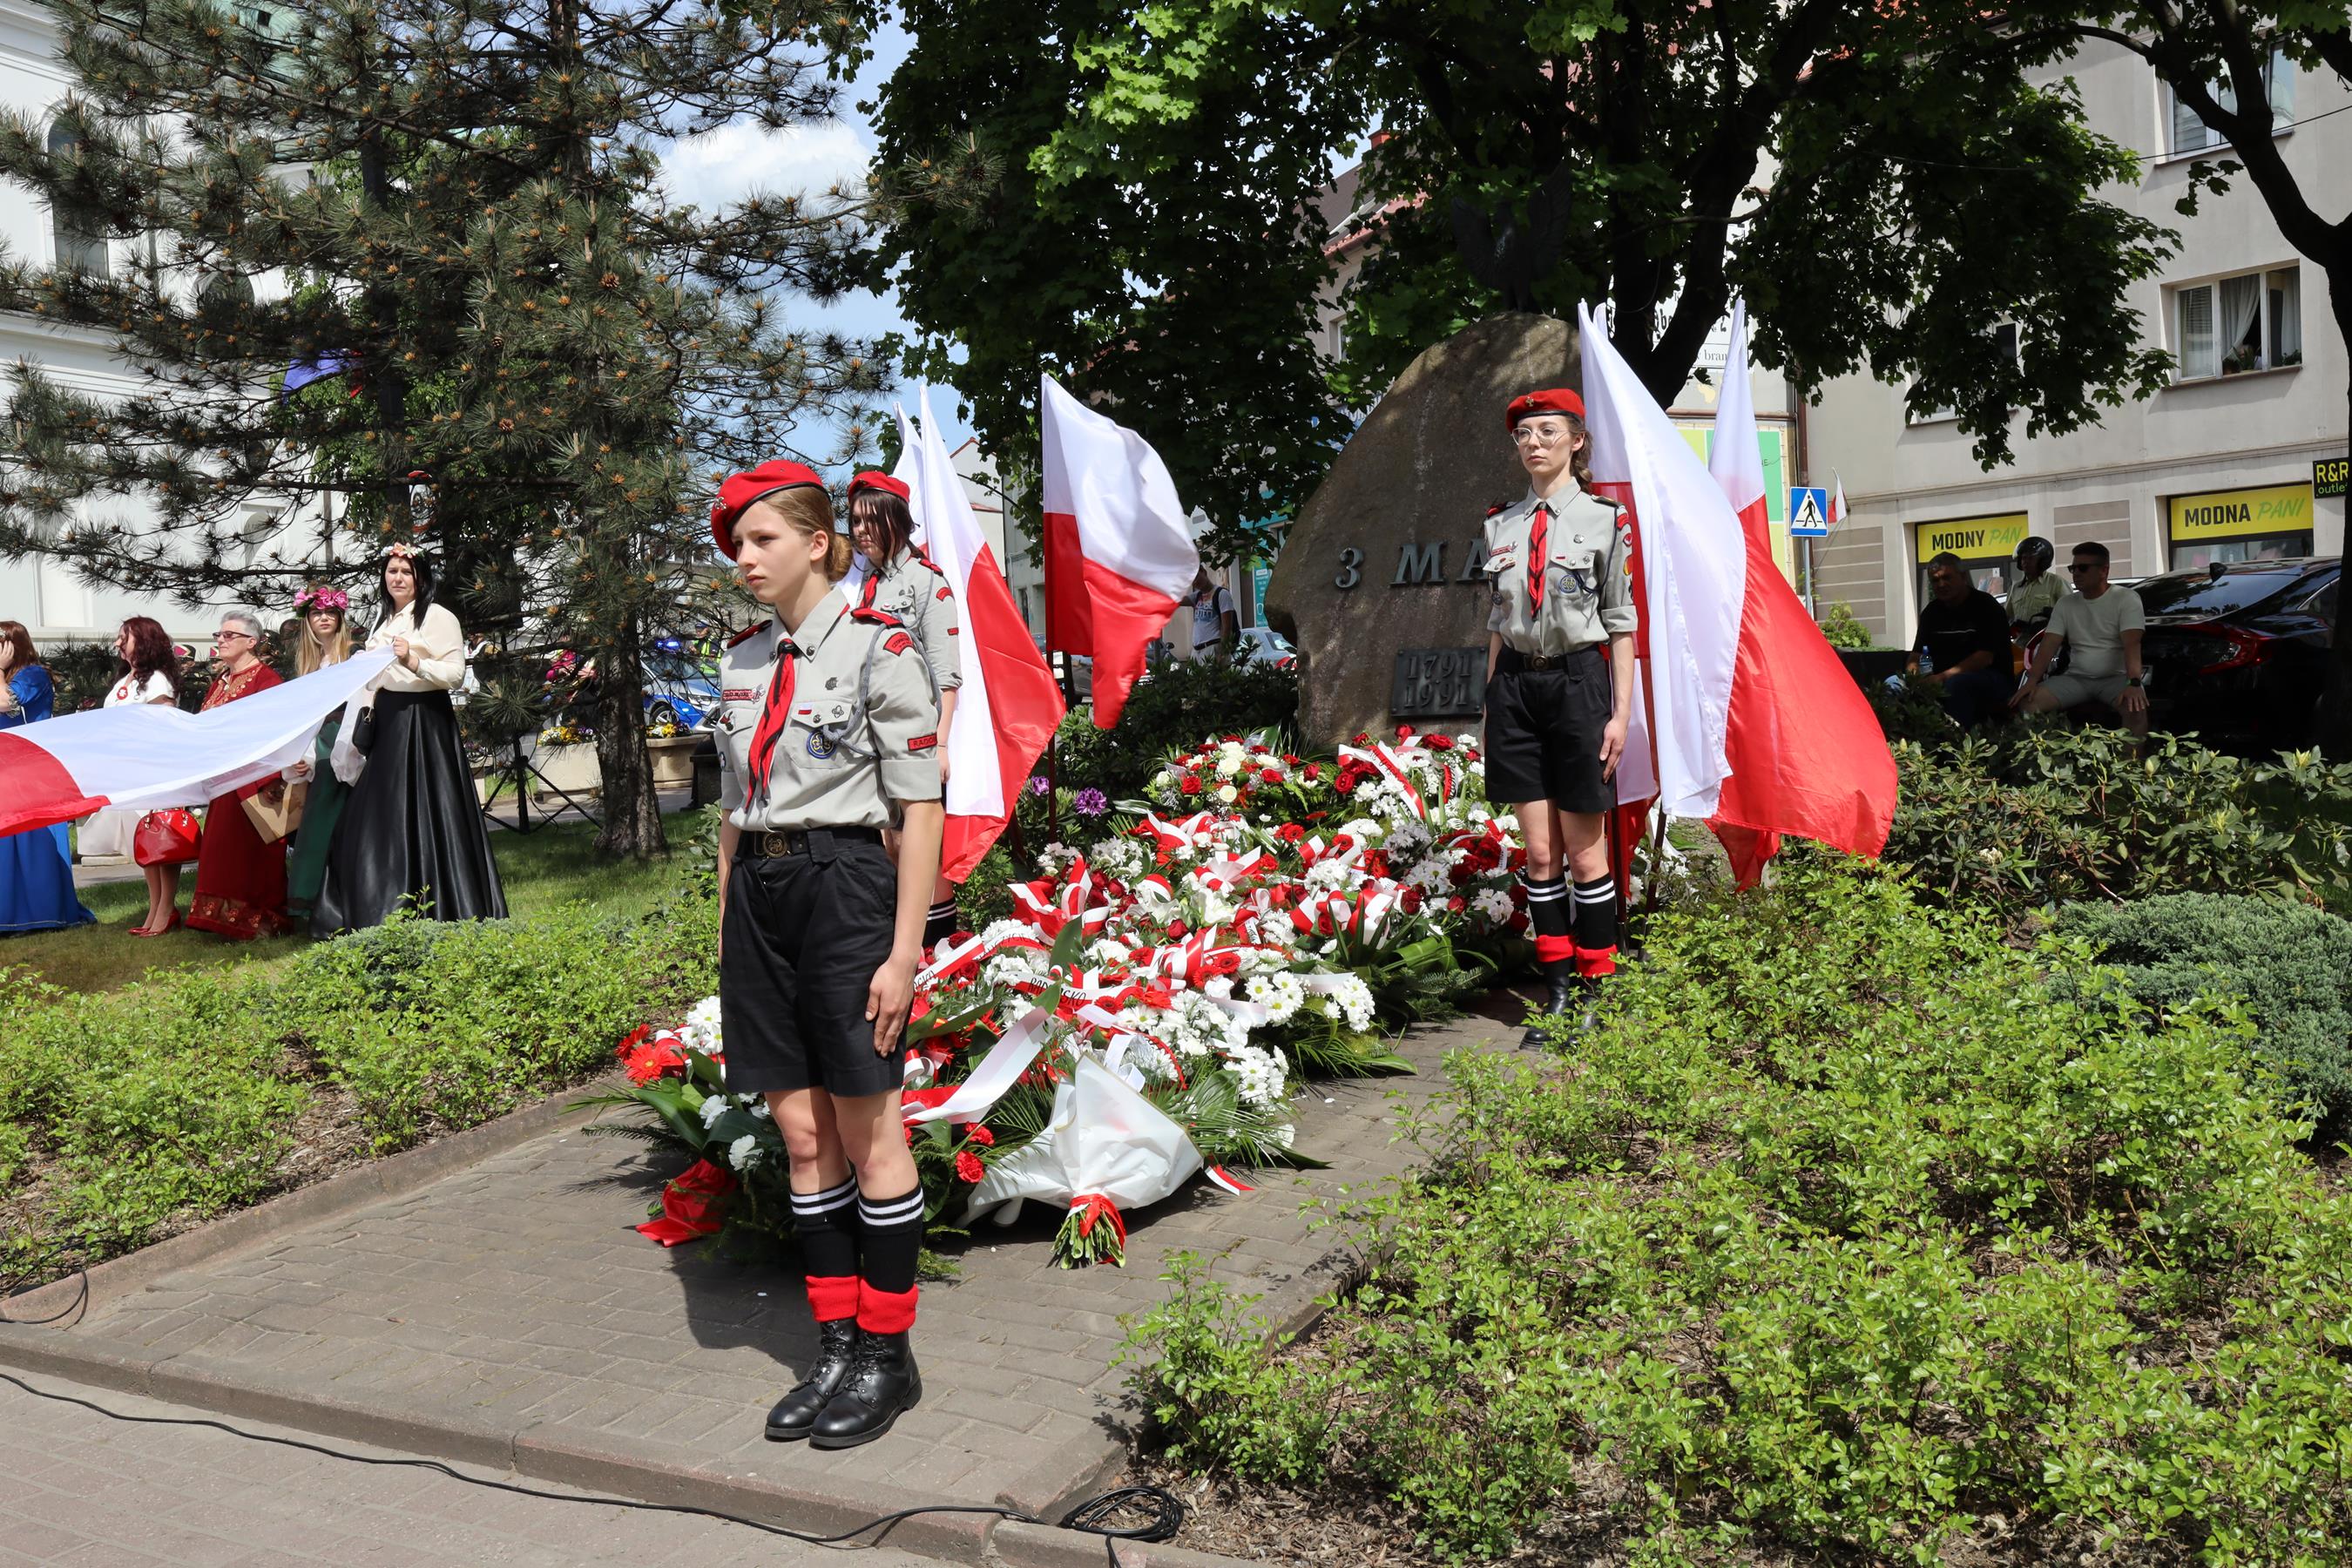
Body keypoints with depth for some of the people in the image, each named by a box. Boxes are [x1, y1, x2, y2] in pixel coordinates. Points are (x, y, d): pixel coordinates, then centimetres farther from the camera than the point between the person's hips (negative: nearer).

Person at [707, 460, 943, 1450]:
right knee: (802, 1136, 10)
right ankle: (836, 1346, 22)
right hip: (757, 895, 6)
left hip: (844, 890, -6)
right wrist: (725, 930, 15)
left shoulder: (878, 648, -7)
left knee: (868, 1136, 3)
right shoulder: (741, 661, 13)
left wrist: (904, 952, -13)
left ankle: (888, 1358, 16)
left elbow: (921, 810, -9)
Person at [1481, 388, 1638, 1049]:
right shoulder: (1501, 525, 10)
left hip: (1577, 680, -4)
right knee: (1538, 852, 6)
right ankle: (1557, 989, 15)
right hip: (1516, 685, 4)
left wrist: (1620, 713, -7)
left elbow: (1621, 623, -3)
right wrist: (1491, 695, 11)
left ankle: (1595, 989, 13)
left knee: (1585, 851, 2)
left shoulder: (1603, 520, -1)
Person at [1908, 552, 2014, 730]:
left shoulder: (1985, 606, -7)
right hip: (1942, 682, 5)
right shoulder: (1932, 611, 11)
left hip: (1992, 680, -5)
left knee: (1957, 684, -39)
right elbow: (1916, 655, 8)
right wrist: (1913, 672, -17)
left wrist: (1943, 677, -25)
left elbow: (1985, 657, -17)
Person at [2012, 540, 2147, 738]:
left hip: (2116, 677, -4)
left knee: (2136, 708, -36)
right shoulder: (2065, 604, 12)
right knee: (2028, 703, -19)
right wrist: (2032, 681, -14)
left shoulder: (2126, 599, -3)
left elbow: (2132, 644, -16)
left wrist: (2134, 683, -32)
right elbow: (2049, 645, 3)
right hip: (2076, 678, 4)